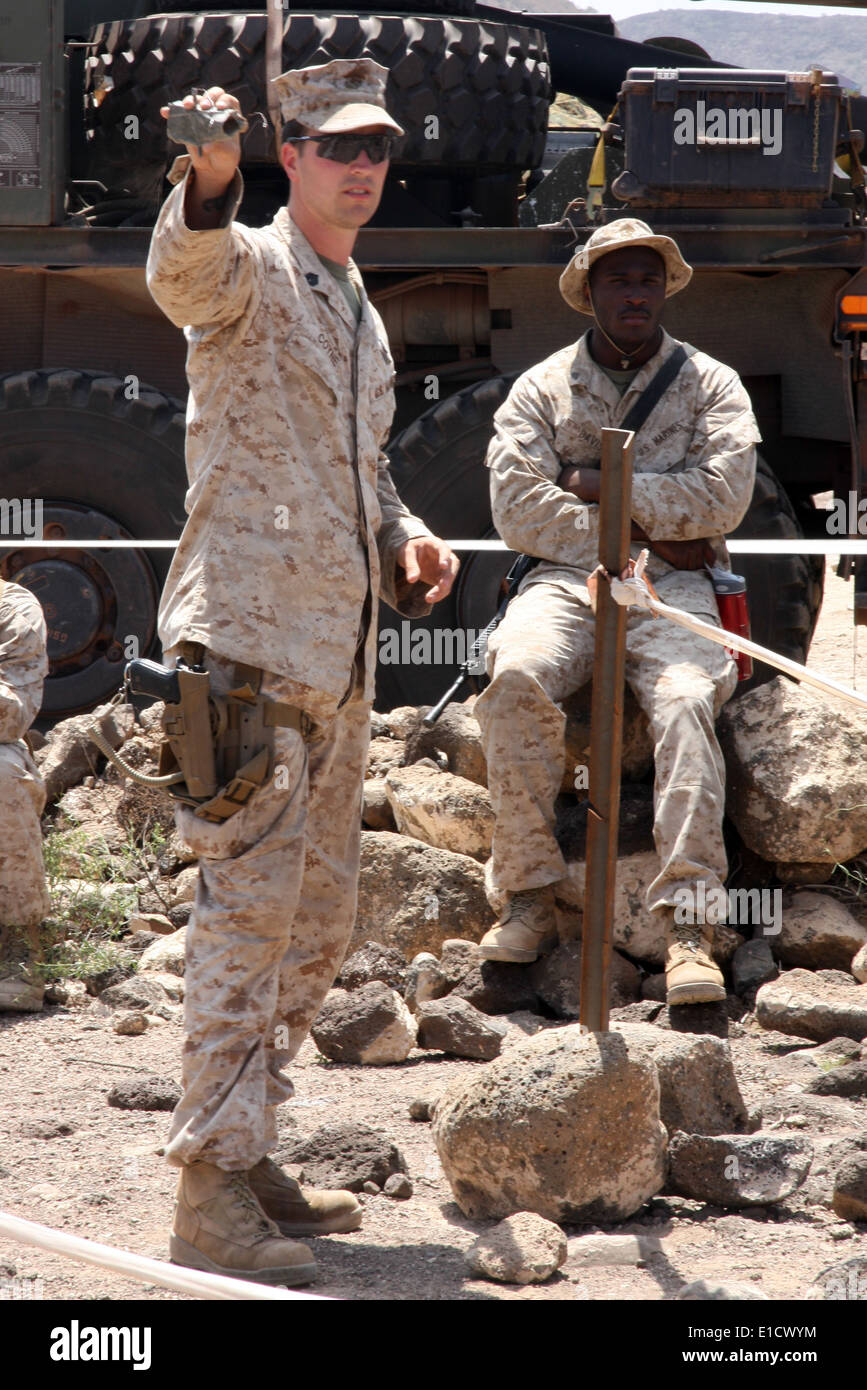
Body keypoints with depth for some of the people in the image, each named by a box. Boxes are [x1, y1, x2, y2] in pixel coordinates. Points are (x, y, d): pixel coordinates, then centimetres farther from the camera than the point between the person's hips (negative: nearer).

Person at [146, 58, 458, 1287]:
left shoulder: (360, 311, 21)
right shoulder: (253, 273, -5)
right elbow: (185, 271, -31)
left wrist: (403, 538, 10)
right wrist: (208, 179, -53)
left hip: (340, 649, 9)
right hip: (250, 631, -9)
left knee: (317, 919, 13)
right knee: (249, 906, -12)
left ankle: (249, 1154, 23)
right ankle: (211, 1194, -12)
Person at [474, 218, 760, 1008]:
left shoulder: (711, 384, 14)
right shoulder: (541, 388, 14)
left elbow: (723, 496, -2)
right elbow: (518, 509, 1)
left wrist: (600, 486, -3)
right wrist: (642, 533, -6)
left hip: (672, 588, 0)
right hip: (566, 582, 1)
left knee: (686, 700, -33)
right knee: (517, 676, -33)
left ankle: (687, 924, -41)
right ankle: (528, 898, -27)